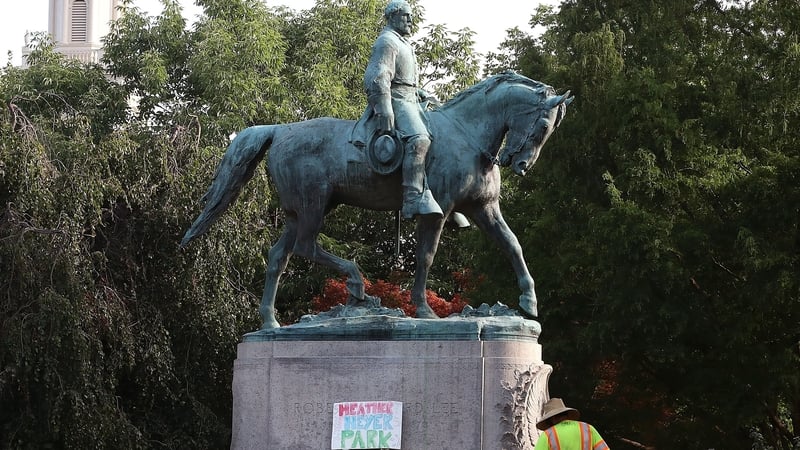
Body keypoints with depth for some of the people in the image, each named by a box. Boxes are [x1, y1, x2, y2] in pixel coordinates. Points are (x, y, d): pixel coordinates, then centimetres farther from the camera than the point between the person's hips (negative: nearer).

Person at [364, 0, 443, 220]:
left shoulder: (403, 44, 28)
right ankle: (415, 199, -43)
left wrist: (423, 95, 21)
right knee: (418, 139, -32)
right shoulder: (387, 42, -6)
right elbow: (377, 78, -18)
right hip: (395, 101, -11)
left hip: (410, 100, 11)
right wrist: (384, 114, -27)